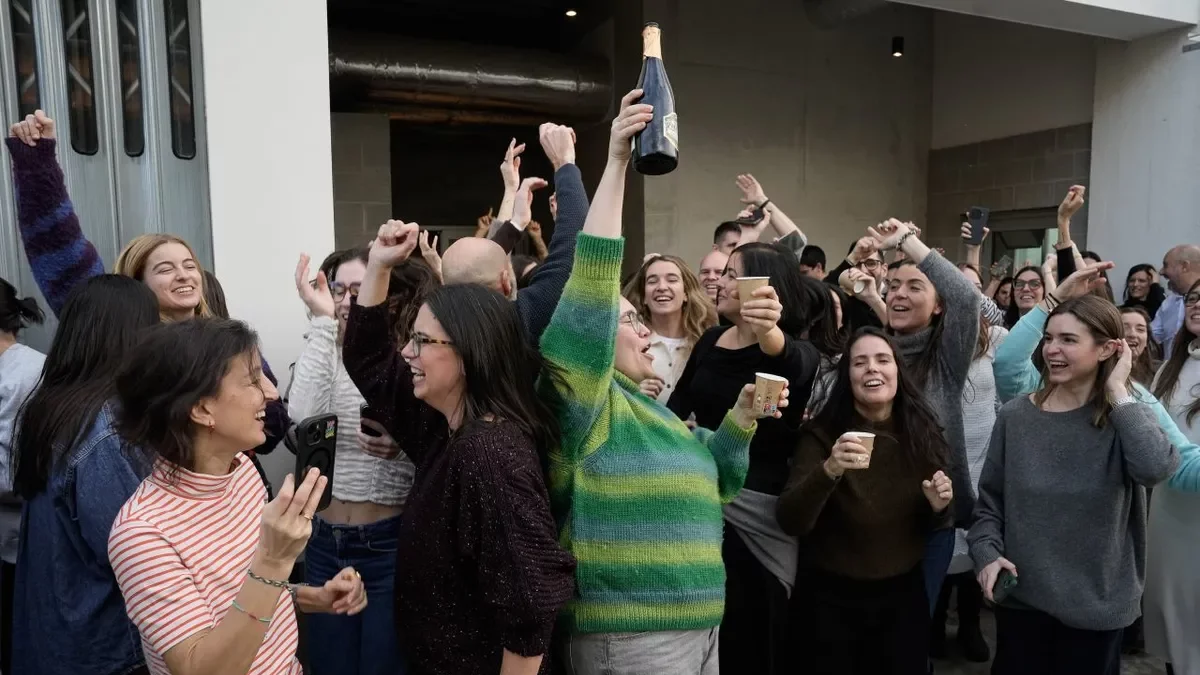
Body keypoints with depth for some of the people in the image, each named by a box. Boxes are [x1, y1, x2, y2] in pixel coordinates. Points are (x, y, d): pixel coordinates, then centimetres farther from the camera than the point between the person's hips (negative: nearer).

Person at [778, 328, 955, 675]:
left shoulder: (924, 434, -3)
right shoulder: (822, 435, -13)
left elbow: (932, 527, 8)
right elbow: (790, 523, -23)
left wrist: (938, 507, -14)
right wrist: (829, 470, -38)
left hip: (903, 594, 3)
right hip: (831, 596, -3)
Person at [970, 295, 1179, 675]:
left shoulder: (1128, 416, -7)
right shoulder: (1015, 416, -3)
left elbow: (1156, 468, -30)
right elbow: (990, 499, 4)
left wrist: (1118, 391, -21)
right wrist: (987, 552, -12)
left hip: (1097, 602, -1)